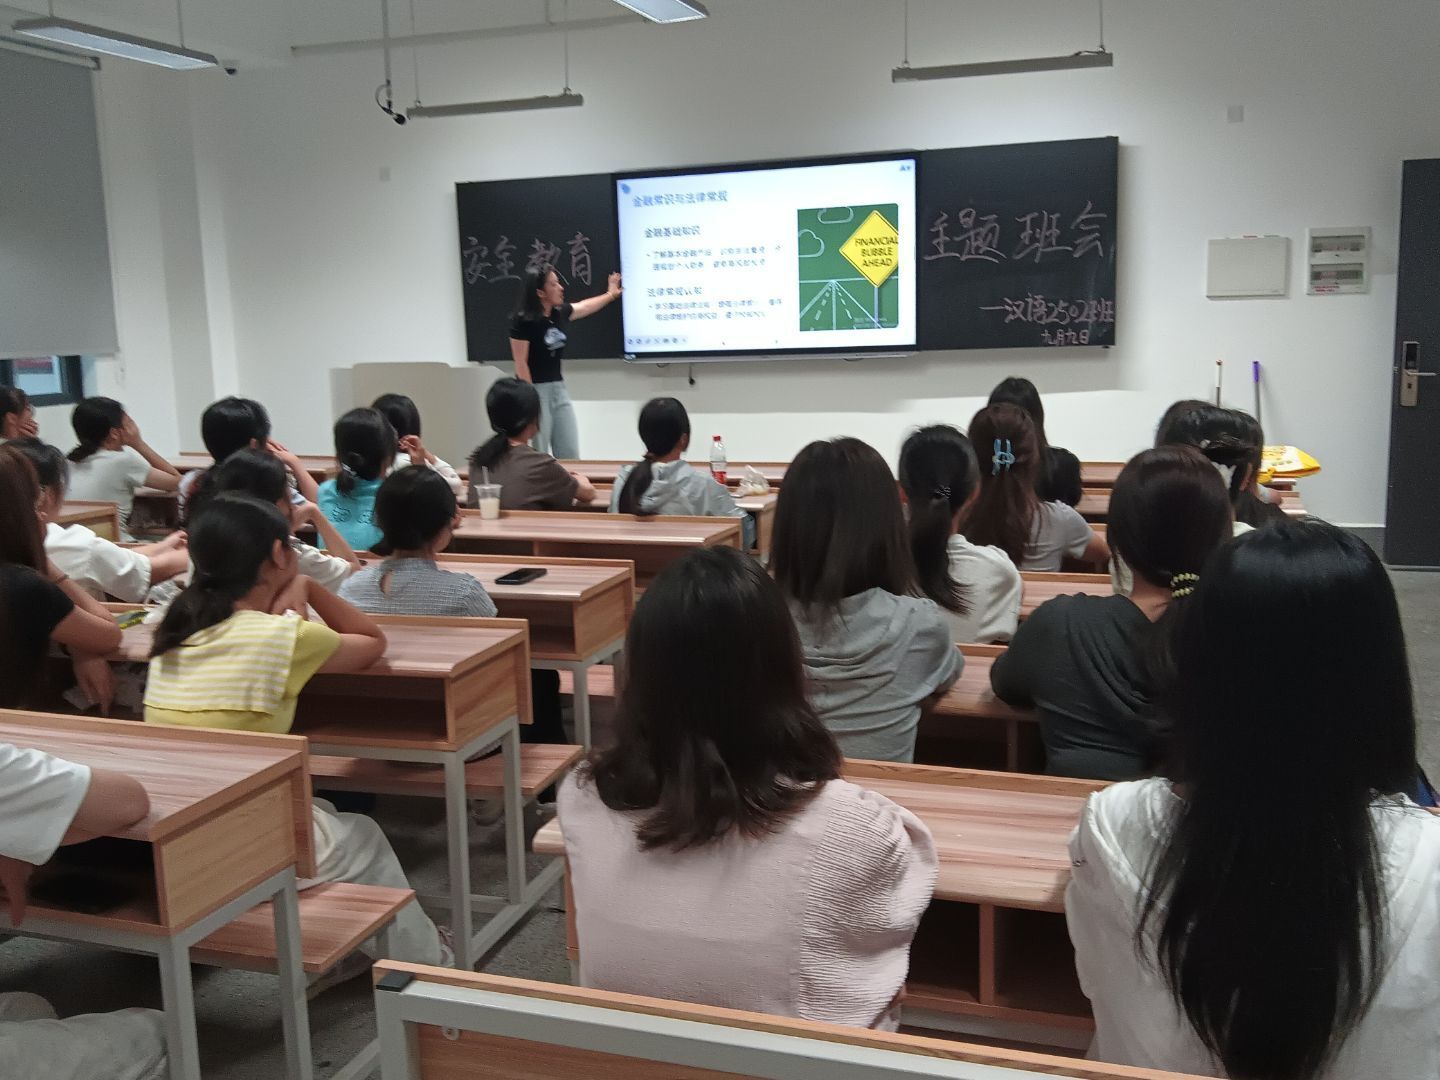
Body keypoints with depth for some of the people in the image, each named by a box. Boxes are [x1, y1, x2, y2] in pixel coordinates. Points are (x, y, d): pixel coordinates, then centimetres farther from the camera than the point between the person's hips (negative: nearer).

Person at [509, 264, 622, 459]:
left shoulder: (559, 312, 5)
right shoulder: (523, 320, -16)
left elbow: (585, 306, 27)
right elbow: (521, 364, -16)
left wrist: (611, 294, 38)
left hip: (558, 387, 7)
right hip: (536, 389, -7)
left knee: (570, 454, 7)